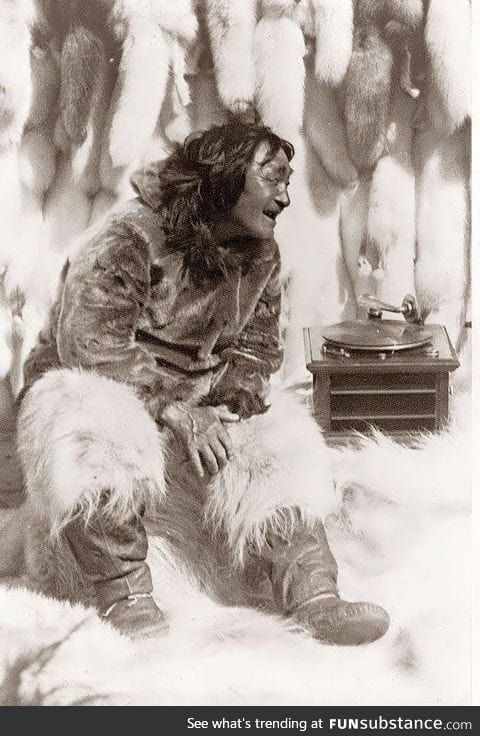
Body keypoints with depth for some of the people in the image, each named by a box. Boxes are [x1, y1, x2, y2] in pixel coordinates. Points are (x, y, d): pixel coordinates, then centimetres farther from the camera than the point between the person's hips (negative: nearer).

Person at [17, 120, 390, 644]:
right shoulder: (131, 238, -22)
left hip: (194, 402, 6)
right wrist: (173, 410, -30)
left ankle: (313, 598, -27)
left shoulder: (261, 257, 1)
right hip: (85, 382, -5)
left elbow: (259, 346, 9)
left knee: (266, 464, -20)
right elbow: (88, 344, -26)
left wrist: (230, 402, -14)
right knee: (97, 437, -40)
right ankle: (124, 594, -28)